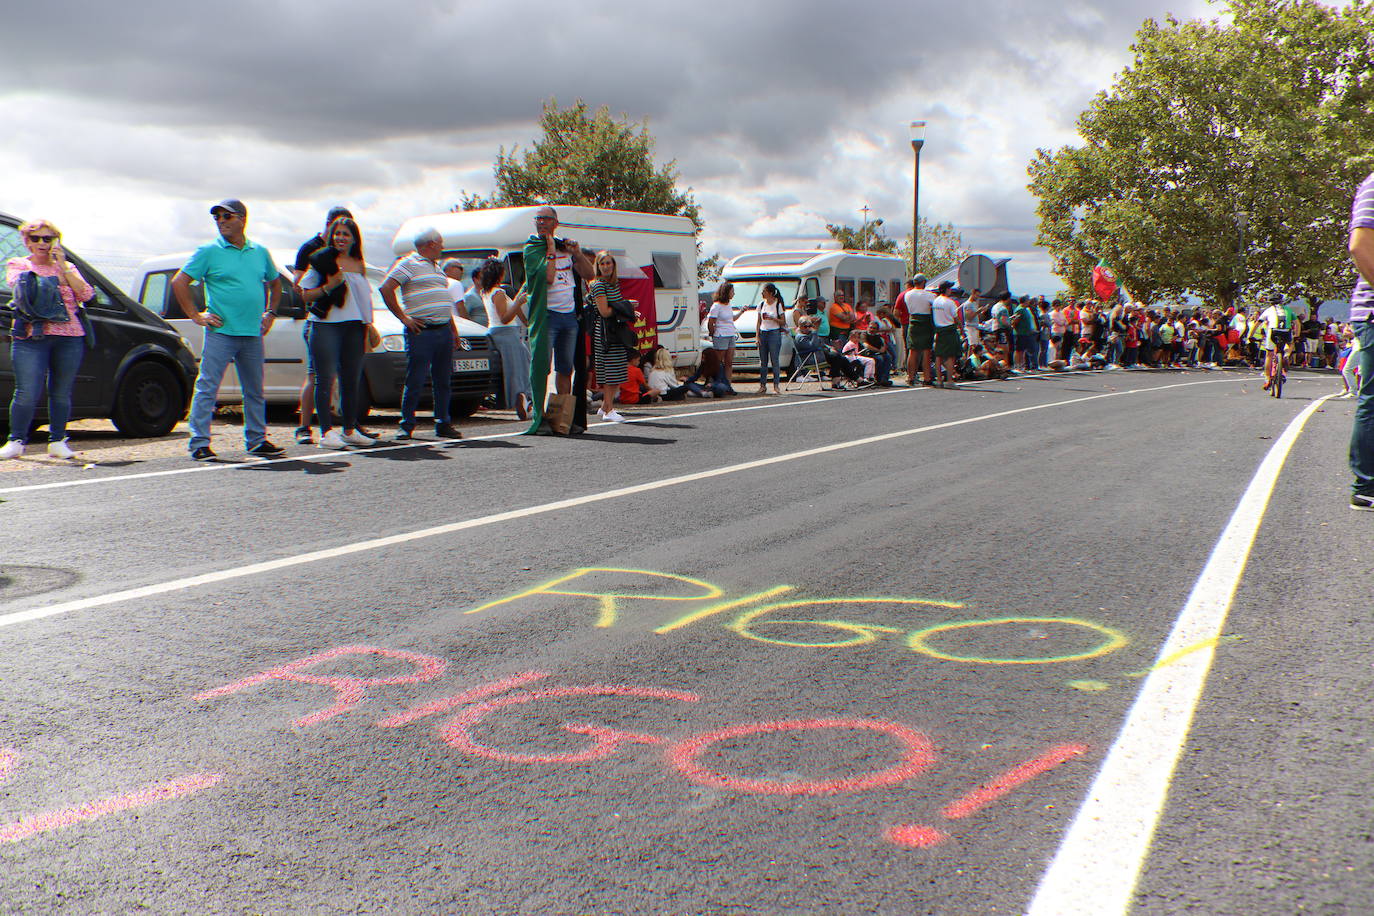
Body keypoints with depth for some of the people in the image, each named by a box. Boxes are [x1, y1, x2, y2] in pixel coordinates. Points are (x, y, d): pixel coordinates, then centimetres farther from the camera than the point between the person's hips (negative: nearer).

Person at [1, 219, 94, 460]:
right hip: (31, 338, -2)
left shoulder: (68, 267, 18)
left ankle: (57, 441, 15)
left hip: (70, 338, 2)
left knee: (61, 393, 5)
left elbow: (86, 294, 1)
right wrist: (55, 279, -7)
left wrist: (62, 265, -4)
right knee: (27, 394, -9)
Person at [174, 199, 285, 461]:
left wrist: (270, 313, 16)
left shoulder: (260, 252, 12)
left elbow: (275, 283, 27)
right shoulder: (209, 252, -1)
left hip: (253, 334, 5)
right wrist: (196, 315, -6)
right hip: (220, 332, -4)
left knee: (255, 391, 11)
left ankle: (257, 441, 21)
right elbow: (178, 283, -2)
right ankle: (199, 444, -3)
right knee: (207, 388, -7)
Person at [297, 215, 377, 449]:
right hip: (325, 325, -5)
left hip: (353, 327, 5)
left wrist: (368, 326, 15)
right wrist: (328, 287, -16)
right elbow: (305, 295, -1)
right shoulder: (323, 261, 2)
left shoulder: (359, 265, 16)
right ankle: (327, 432, -6)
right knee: (325, 380, -6)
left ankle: (350, 430, 17)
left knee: (352, 381, 8)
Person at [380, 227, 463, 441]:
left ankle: (443, 423, 16)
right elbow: (386, 289, -12)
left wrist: (454, 331, 23)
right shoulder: (409, 264, -3)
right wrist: (404, 318, -12)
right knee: (415, 381, -7)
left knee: (443, 381, 8)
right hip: (421, 332, -7)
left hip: (444, 331, 7)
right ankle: (406, 426, 0)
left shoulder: (436, 267, 23)